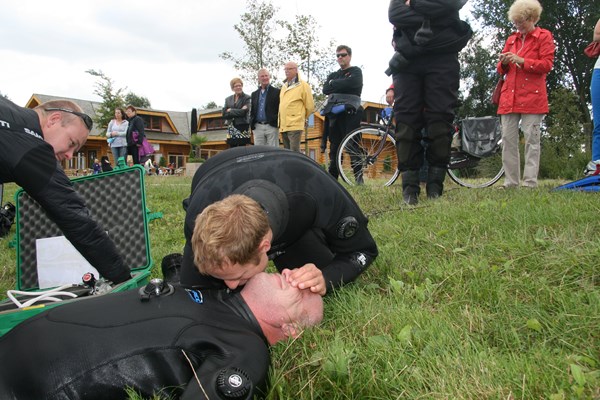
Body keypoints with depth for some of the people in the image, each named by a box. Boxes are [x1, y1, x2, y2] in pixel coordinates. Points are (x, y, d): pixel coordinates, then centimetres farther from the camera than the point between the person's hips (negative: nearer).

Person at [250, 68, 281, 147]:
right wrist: (252, 125, 5)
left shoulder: (276, 92, 3)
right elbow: (252, 111, 19)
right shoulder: (254, 94, 17)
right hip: (258, 127, 4)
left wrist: (278, 123, -10)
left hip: (271, 126, -4)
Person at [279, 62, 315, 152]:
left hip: (295, 125, -7)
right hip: (283, 126, 7)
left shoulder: (303, 85, -3)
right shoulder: (284, 86, 18)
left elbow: (310, 106, -2)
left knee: (294, 152, -12)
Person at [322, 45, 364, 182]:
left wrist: (333, 84, 1)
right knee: (334, 147, 3)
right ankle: (332, 179, 5)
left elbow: (350, 83, -12)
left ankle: (359, 178, -11)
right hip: (334, 113, 5)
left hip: (350, 112, -5)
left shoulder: (356, 72, 10)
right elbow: (325, 90, 6)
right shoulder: (332, 75, 25)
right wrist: (341, 86, -5)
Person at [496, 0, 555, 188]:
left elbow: (547, 65, -3)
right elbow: (501, 70, 20)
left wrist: (521, 61, -13)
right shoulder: (511, 39, 21)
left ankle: (530, 183, -6)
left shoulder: (544, 36, 8)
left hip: (532, 96, -5)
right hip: (509, 96, 5)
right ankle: (510, 182, 4)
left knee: (531, 138, -7)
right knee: (508, 139, -1)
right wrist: (504, 63, -3)